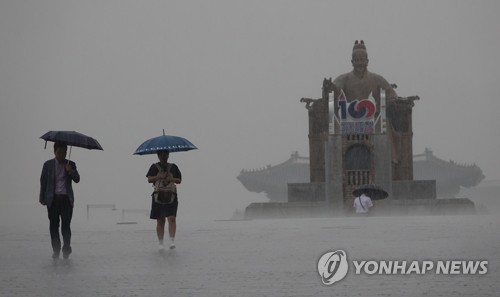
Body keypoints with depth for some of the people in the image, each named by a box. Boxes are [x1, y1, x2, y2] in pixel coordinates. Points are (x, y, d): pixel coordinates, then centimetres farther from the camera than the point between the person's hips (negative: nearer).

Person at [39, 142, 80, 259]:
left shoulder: (70, 165, 7)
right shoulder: (48, 165, 7)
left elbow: (77, 179, -2)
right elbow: (43, 182, 8)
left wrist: (71, 171, -22)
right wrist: (42, 198, 4)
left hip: (66, 198, 0)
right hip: (52, 199, 1)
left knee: (66, 224, -8)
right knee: (54, 225, 1)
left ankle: (66, 248, 1)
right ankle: (56, 250, 7)